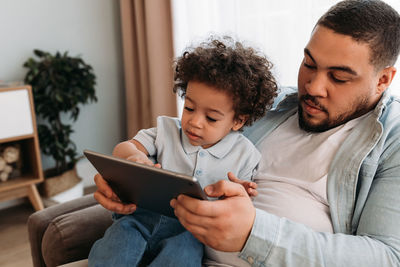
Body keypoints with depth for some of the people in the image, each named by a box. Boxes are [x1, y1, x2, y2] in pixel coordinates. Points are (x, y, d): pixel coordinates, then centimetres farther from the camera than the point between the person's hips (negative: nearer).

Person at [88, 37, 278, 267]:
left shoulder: (244, 154, 3)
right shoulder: (168, 131, 9)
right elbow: (122, 148, 5)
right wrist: (134, 156, -20)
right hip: (148, 216, 2)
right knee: (123, 229, -29)